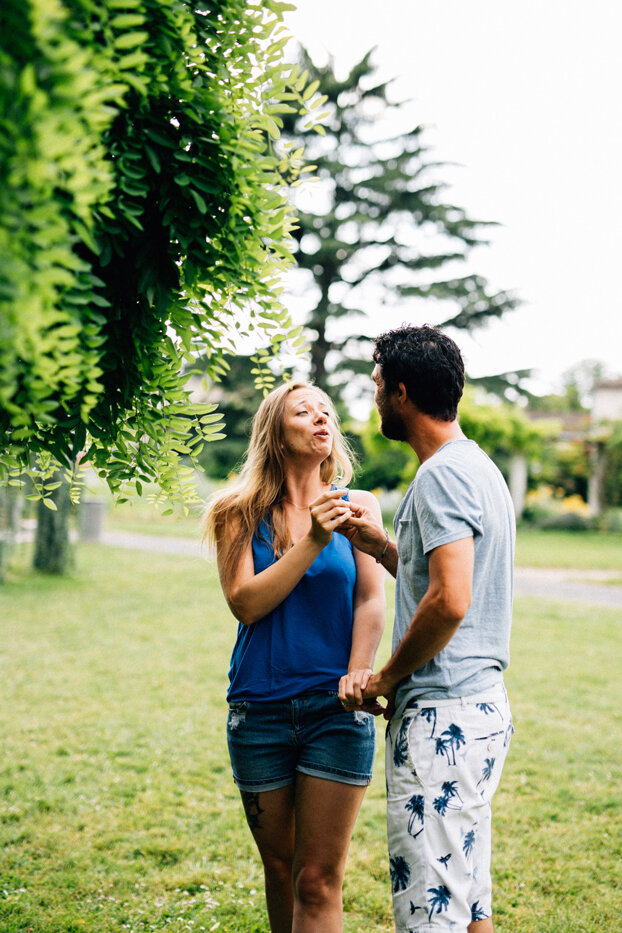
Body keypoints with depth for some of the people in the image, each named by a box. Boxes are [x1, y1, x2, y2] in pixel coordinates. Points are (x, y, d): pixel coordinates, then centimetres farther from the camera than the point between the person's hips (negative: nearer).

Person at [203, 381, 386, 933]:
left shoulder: (358, 506, 4)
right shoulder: (240, 514, 3)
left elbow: (371, 603, -1)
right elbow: (244, 603, -9)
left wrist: (356, 682, -14)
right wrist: (313, 543, -17)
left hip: (335, 708, -1)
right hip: (260, 710, 1)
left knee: (318, 881, -3)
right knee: (280, 869, 15)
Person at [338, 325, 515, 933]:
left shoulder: (442, 474, -15)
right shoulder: (478, 467, 17)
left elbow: (450, 603, -26)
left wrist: (384, 679, -13)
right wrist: (383, 547, 16)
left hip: (442, 716, -11)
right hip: (483, 706, 11)